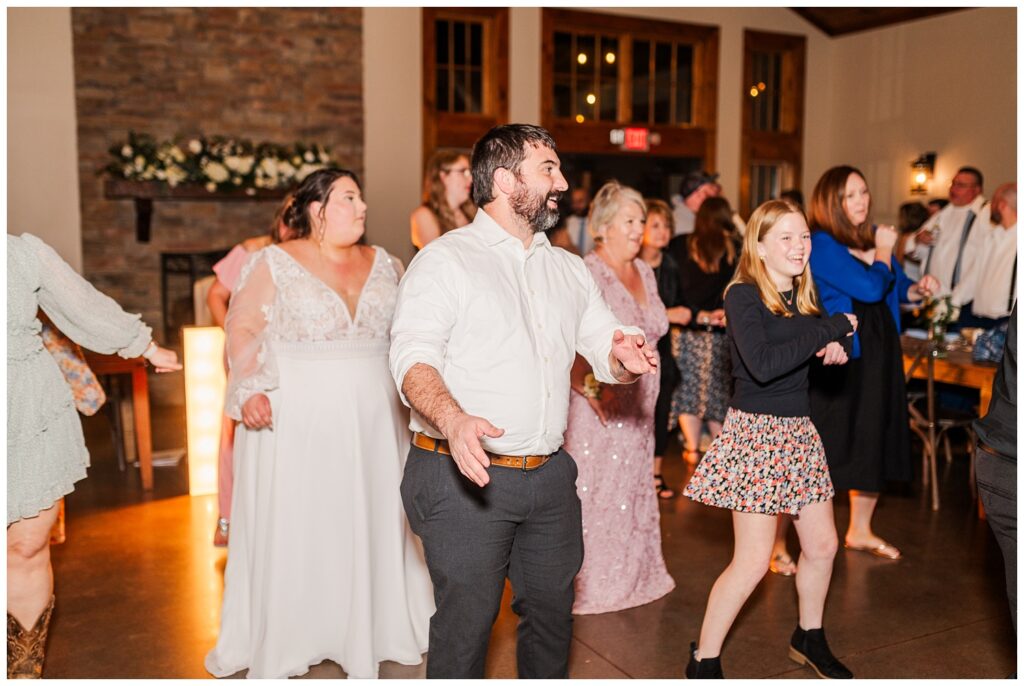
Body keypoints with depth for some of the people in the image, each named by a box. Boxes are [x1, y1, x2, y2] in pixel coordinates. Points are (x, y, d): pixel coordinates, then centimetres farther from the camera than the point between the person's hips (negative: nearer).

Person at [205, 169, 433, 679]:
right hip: (295, 421, -4)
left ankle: (368, 630, 25)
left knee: (369, 521, 9)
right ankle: (278, 642, 19)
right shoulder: (274, 263, -2)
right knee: (291, 527, 4)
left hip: (372, 424, 4)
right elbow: (244, 329, -7)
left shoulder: (382, 264, 10)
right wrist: (252, 390, -19)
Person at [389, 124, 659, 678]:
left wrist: (625, 359, -10)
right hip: (463, 474, -6)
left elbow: (604, 348, 15)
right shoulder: (445, 259, -5)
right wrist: (454, 421, -35)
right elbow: (413, 358, -16)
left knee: (552, 608, 17)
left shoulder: (567, 269, 15)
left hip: (549, 476, 6)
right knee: (466, 621, 2)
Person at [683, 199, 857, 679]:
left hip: (799, 431, 8)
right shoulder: (743, 295, -13)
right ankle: (703, 661, 12)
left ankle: (809, 639, 39)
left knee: (822, 545, 15)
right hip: (757, 432, -8)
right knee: (753, 562, -5)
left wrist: (834, 349, -3)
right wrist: (830, 329, -20)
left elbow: (823, 350, 21)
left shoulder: (803, 297, 9)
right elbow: (763, 365, -28)